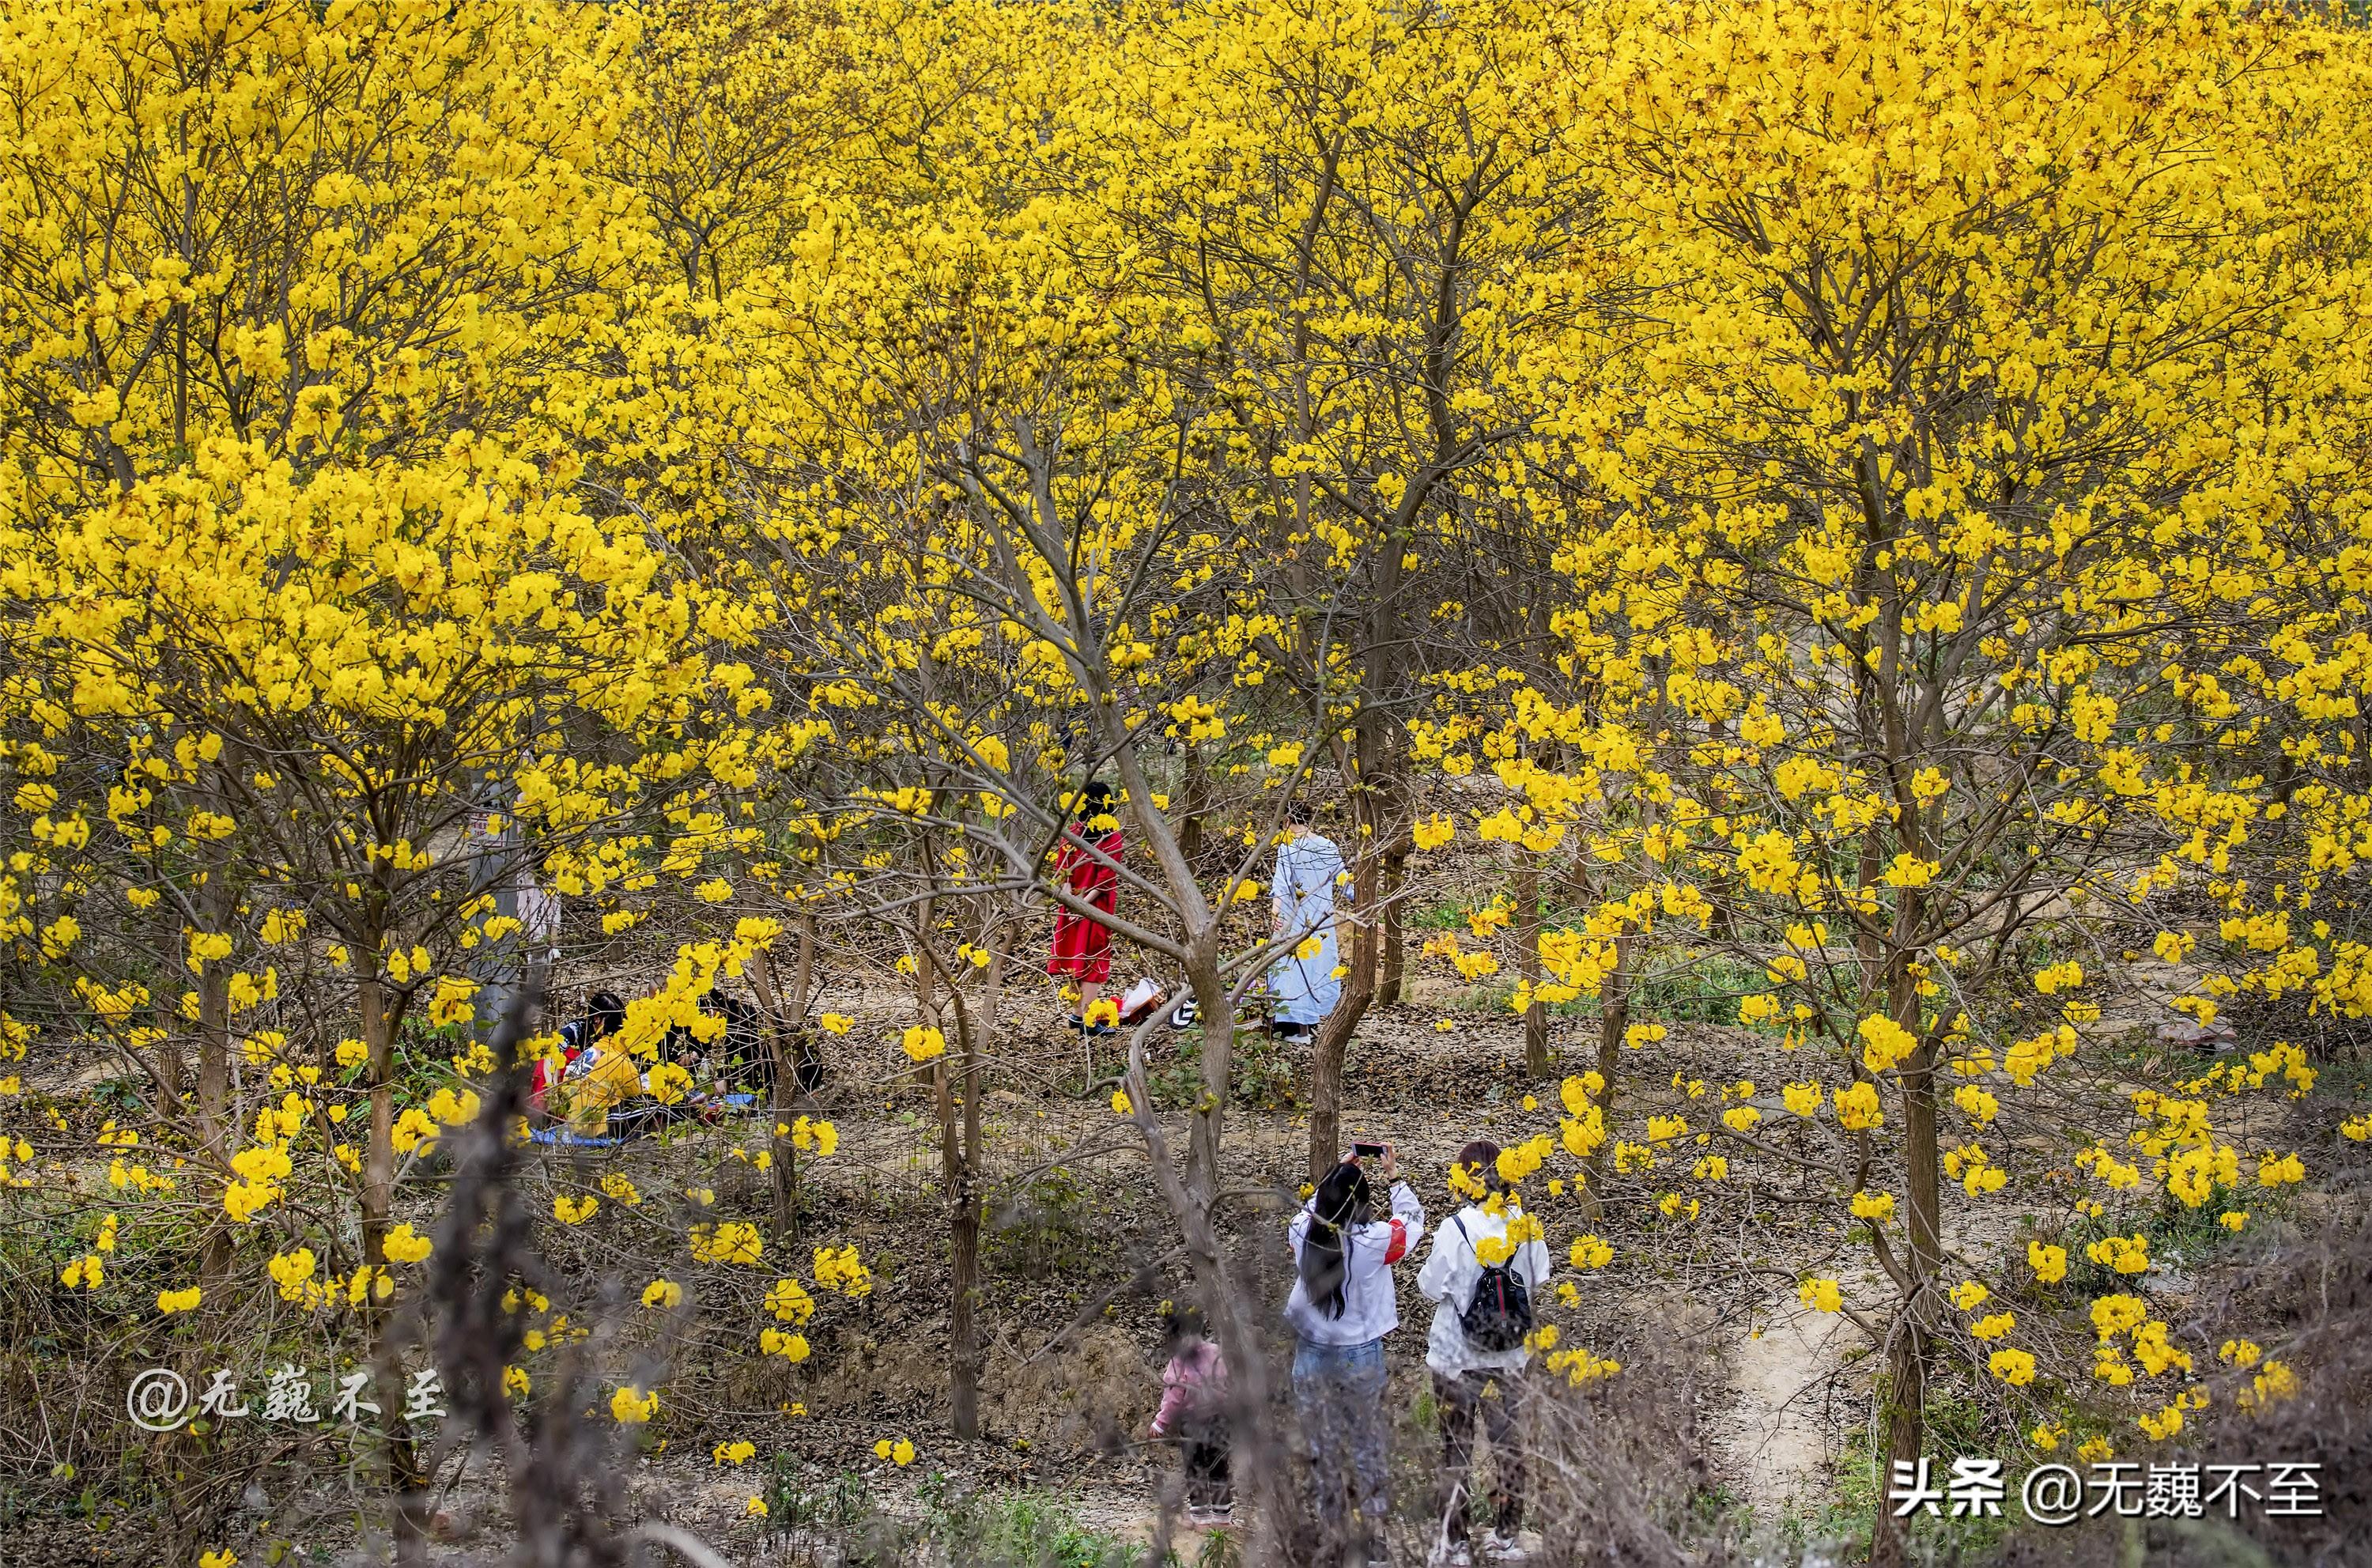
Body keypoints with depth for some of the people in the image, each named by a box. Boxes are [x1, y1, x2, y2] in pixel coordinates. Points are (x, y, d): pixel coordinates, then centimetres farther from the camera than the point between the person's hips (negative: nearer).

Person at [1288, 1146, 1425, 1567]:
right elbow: (1413, 1220, 1)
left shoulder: (1303, 1234, -11)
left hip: (1312, 1357, 2)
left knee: (1325, 1452, 12)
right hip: (1360, 1358, -2)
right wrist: (1393, 1176, 8)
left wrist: (1338, 1173, 16)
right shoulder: (1374, 1241, -19)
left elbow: (1313, 1207, 14)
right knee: (1367, 1451, 12)